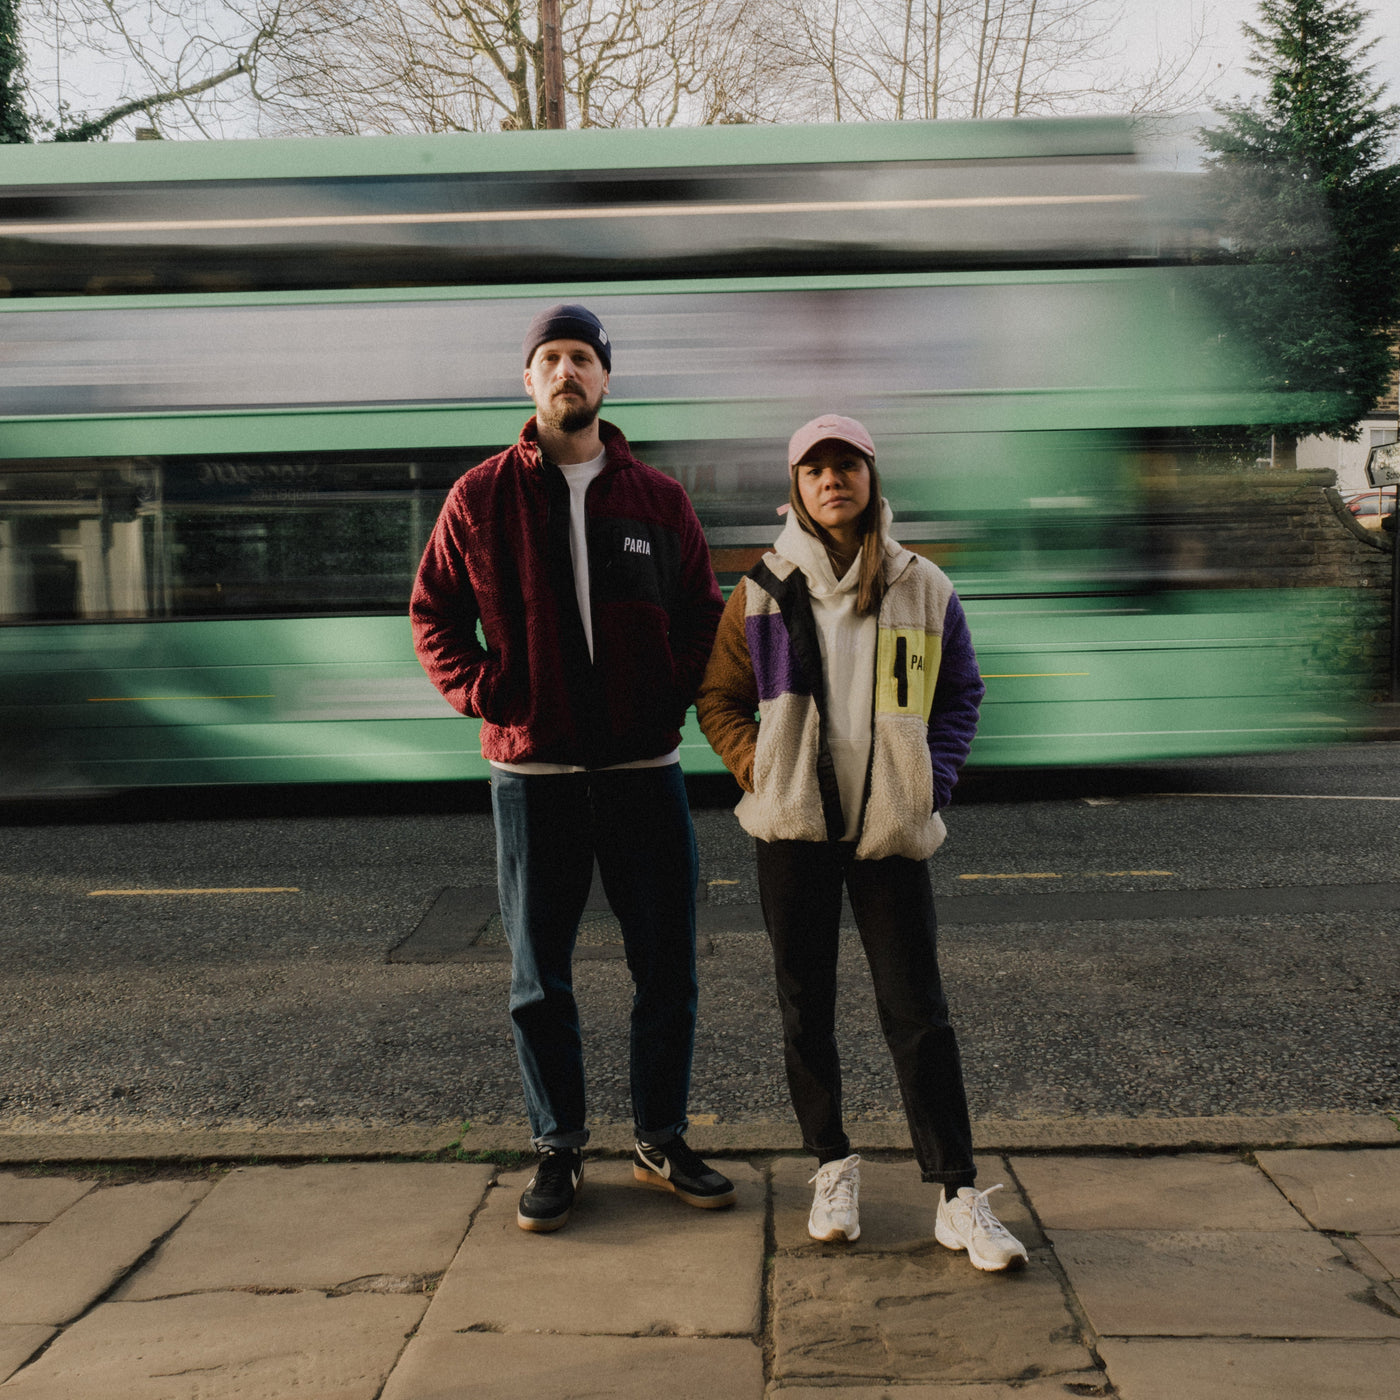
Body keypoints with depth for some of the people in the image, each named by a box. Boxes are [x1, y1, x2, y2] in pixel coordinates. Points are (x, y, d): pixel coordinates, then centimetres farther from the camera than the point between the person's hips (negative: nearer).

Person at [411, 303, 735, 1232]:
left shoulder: (658, 499, 6)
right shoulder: (482, 496, 3)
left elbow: (703, 615, 12)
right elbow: (433, 609, 9)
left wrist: (676, 697, -3)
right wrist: (481, 692, -5)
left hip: (645, 768, 1)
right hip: (533, 772, -1)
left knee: (667, 969, 7)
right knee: (539, 979, 7)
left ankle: (663, 1141, 24)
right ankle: (559, 1149, 23)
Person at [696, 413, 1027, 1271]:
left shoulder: (924, 589, 4)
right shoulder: (764, 592, 3)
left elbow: (962, 695, 12)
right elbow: (719, 700, 9)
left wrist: (934, 775, -2)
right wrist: (761, 769, -6)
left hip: (892, 828, -1)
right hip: (793, 830, 1)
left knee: (918, 1011, -2)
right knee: (806, 1007, 9)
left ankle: (959, 1196, 5)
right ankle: (834, 1167, 26)